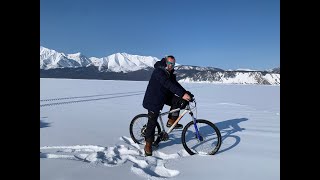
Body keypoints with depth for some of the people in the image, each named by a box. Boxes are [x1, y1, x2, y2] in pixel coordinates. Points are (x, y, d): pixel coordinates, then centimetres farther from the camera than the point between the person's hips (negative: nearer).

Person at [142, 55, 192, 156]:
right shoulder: (158, 71, -22)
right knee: (152, 123, -4)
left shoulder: (170, 74, 6)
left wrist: (186, 93, -15)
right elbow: (169, 85, -34)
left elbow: (176, 85, 0)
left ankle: (171, 121, 1)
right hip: (154, 100, -7)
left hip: (165, 97, 8)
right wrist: (182, 94, -41)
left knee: (178, 101, -15)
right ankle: (148, 145, 12)